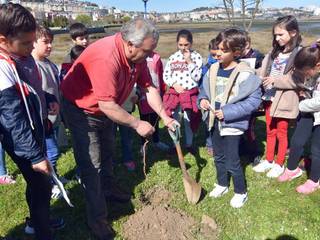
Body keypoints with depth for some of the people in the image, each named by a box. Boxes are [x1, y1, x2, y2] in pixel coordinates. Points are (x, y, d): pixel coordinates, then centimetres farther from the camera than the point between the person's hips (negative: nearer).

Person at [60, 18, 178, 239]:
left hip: (105, 108, 8)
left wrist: (165, 117, -9)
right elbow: (107, 105, -35)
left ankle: (109, 189, 46)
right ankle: (97, 218, 9)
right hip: (81, 109, -8)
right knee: (92, 164, -6)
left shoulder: (137, 55, -12)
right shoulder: (106, 58, -38)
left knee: (107, 152, 23)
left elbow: (149, 88, -4)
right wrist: (137, 124, -25)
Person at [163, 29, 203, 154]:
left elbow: (197, 77, -12)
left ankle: (189, 144, 29)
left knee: (189, 120, 9)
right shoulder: (173, 57, 3)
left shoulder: (196, 57, -5)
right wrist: (174, 84, -11)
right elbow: (165, 75, 5)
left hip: (190, 94, -2)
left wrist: (189, 62, -17)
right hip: (174, 93, 3)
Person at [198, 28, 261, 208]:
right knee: (219, 157, 21)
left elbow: (254, 99, -19)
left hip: (233, 125, -6)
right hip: (215, 122, 7)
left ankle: (241, 192, 27)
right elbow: (205, 88, 14)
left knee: (232, 162, 3)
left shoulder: (245, 74, -19)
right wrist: (203, 99, -9)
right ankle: (222, 185, 43)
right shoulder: (213, 68, 0)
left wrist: (228, 112, -23)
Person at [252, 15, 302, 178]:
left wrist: (276, 80, -24)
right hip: (270, 97, 6)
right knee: (270, 131, 17)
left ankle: (279, 164, 28)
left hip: (284, 101, -6)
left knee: (281, 133, 10)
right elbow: (264, 70, 8)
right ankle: (269, 160, 33)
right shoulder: (275, 51, 7)